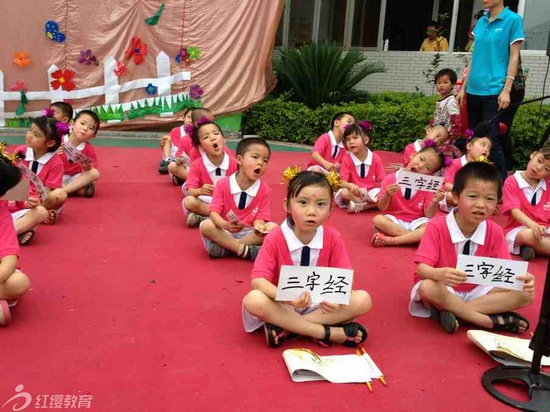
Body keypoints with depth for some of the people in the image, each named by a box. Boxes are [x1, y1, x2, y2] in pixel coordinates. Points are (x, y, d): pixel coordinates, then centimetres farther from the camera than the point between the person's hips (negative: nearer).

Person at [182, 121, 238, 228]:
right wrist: (200, 191, -39)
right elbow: (190, 190, -16)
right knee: (189, 201, -33)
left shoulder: (233, 163, -5)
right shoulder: (197, 165, -9)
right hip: (204, 202, -1)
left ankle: (202, 218, -23)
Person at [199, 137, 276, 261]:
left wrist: (259, 227, -34)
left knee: (273, 227, -25)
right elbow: (214, 212, -12)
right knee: (206, 226, -29)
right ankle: (246, 250, -29)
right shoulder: (223, 184, -6)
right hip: (225, 232, -1)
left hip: (249, 232, 1)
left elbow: (260, 218, -8)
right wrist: (225, 225, -35)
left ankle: (226, 246, -25)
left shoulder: (264, 190, -3)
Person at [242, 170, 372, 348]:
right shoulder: (275, 239, -13)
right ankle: (330, 333, -27)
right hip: (284, 305, -2)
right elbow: (258, 280, -21)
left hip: (321, 304, 2)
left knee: (363, 300, -22)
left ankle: (286, 328, -24)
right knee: (253, 300, -33)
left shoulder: (333, 238, -7)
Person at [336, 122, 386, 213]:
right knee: (344, 193, -35)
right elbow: (342, 182, -11)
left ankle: (359, 206, -24)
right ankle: (372, 204, -21)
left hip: (372, 191, 1)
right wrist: (350, 185, -35)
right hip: (354, 192, -1)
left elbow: (382, 180, -2)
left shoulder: (375, 158, -3)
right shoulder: (347, 159, -7)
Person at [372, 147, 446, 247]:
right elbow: (381, 208, -5)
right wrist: (387, 195, -25)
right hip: (394, 221, 0)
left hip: (416, 223, 0)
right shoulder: (390, 179, -5)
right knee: (377, 220, -31)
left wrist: (434, 203, -25)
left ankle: (390, 240, -29)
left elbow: (428, 215, -5)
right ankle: (415, 237, -22)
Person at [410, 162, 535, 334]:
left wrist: (521, 278, -33)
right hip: (443, 289, -4)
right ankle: (492, 321, -24)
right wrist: (439, 274, -47)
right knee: (428, 287, -38)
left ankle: (453, 310, -23)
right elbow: (422, 267, -23)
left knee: (526, 294, -16)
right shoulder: (437, 227, -18)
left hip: (476, 290, 4)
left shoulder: (495, 232, -6)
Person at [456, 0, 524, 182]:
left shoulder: (513, 20, -3)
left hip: (494, 90, -6)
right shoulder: (480, 22, 13)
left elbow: (514, 57, -6)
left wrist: (506, 90, -14)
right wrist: (464, 87, 13)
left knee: (491, 139, -8)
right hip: (474, 90, 6)